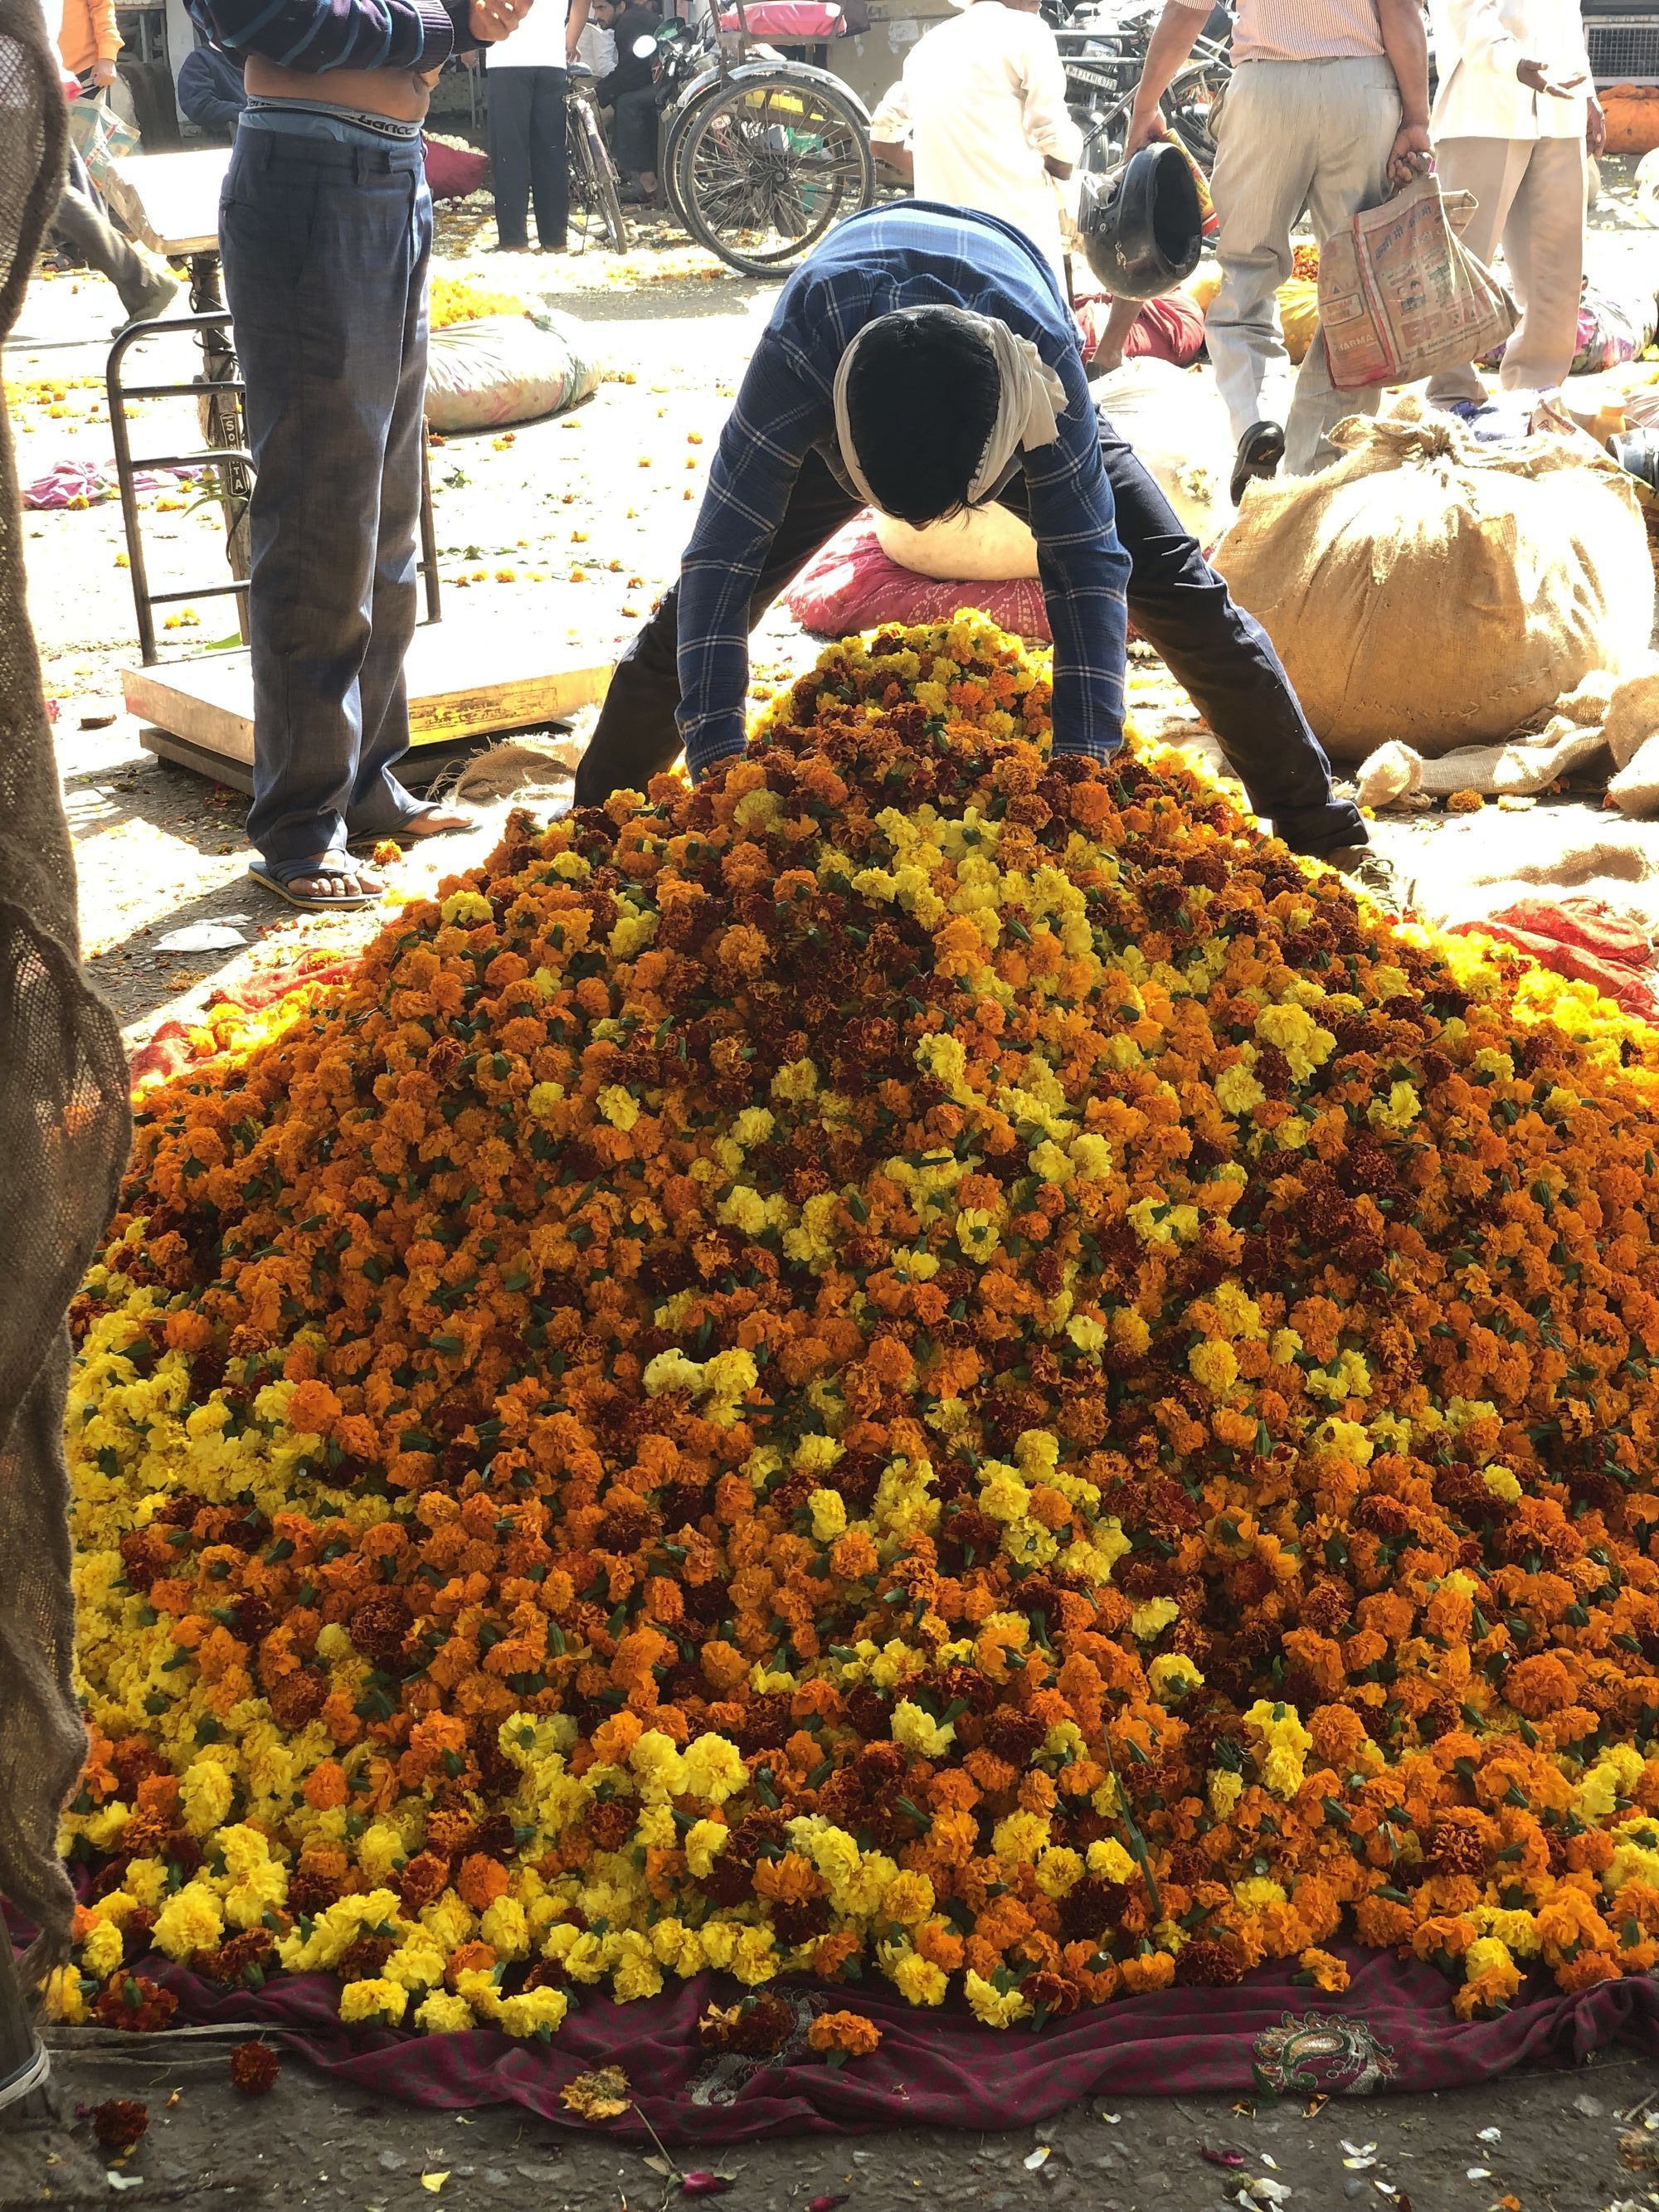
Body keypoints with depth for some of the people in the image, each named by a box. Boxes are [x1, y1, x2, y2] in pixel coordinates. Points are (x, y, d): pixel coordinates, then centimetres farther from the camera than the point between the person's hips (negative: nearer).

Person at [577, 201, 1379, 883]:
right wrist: (715, 758, -47)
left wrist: (1083, 764, -44)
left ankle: (1315, 824, 4)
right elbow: (721, 559, -43)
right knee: (697, 604, -11)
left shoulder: (1047, 357, -44)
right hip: (843, 396, 0)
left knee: (1181, 590, -11)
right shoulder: (800, 345, -46)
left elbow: (1085, 564, -38)